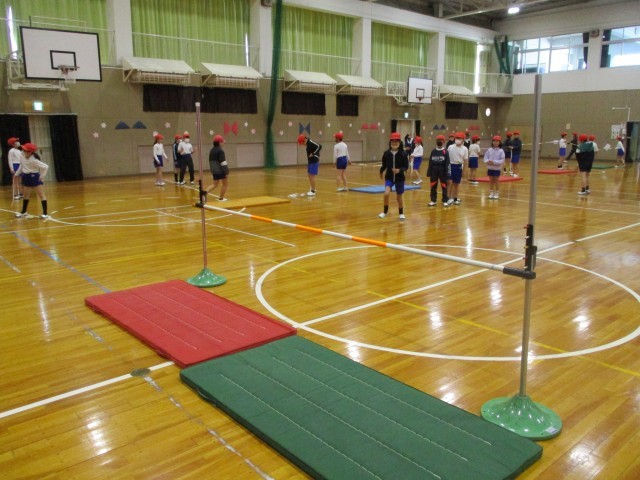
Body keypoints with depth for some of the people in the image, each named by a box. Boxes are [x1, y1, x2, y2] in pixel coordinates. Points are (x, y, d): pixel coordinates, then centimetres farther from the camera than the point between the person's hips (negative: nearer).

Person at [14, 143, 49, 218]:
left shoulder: (34, 160, -24)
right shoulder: (23, 158, -3)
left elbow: (46, 167, -24)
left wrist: (42, 176, -19)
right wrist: (17, 174, 21)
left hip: (35, 177, -8)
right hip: (27, 177, 8)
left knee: (41, 195, -6)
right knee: (26, 195, 18)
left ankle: (45, 213, -6)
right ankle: (23, 211, 34)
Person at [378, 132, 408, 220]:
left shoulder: (403, 153, -11)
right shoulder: (386, 153, -7)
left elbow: (406, 167, -9)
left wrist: (399, 170, -26)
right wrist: (381, 172, 18)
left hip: (399, 178, 0)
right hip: (389, 177, 1)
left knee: (399, 197, 11)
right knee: (386, 194, -20)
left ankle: (401, 213, 33)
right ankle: (385, 211, 1)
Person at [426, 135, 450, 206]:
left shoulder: (445, 152, -4)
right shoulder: (433, 151, 5)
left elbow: (447, 163, -7)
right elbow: (430, 162, 6)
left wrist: (447, 173, -12)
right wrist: (429, 172, 3)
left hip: (442, 171, -3)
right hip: (434, 171, 3)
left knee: (444, 186, 5)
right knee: (433, 186, 8)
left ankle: (445, 201, 15)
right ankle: (433, 200, 19)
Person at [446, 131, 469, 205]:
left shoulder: (464, 149, -2)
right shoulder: (450, 147, -2)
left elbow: (465, 160, 1)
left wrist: (463, 170, -2)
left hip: (459, 166, 1)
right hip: (451, 165, -1)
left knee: (456, 183, 11)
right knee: (450, 182, -8)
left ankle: (455, 198, 22)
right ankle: (450, 198, -1)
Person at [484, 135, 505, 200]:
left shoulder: (501, 151, -9)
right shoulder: (489, 150, 0)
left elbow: (502, 160, -13)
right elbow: (485, 158, 1)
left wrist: (494, 162, -23)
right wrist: (488, 161, -20)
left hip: (497, 168, -3)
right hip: (490, 168, 3)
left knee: (496, 180, 4)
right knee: (491, 180, 11)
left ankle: (497, 194, 13)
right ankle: (491, 193, 20)